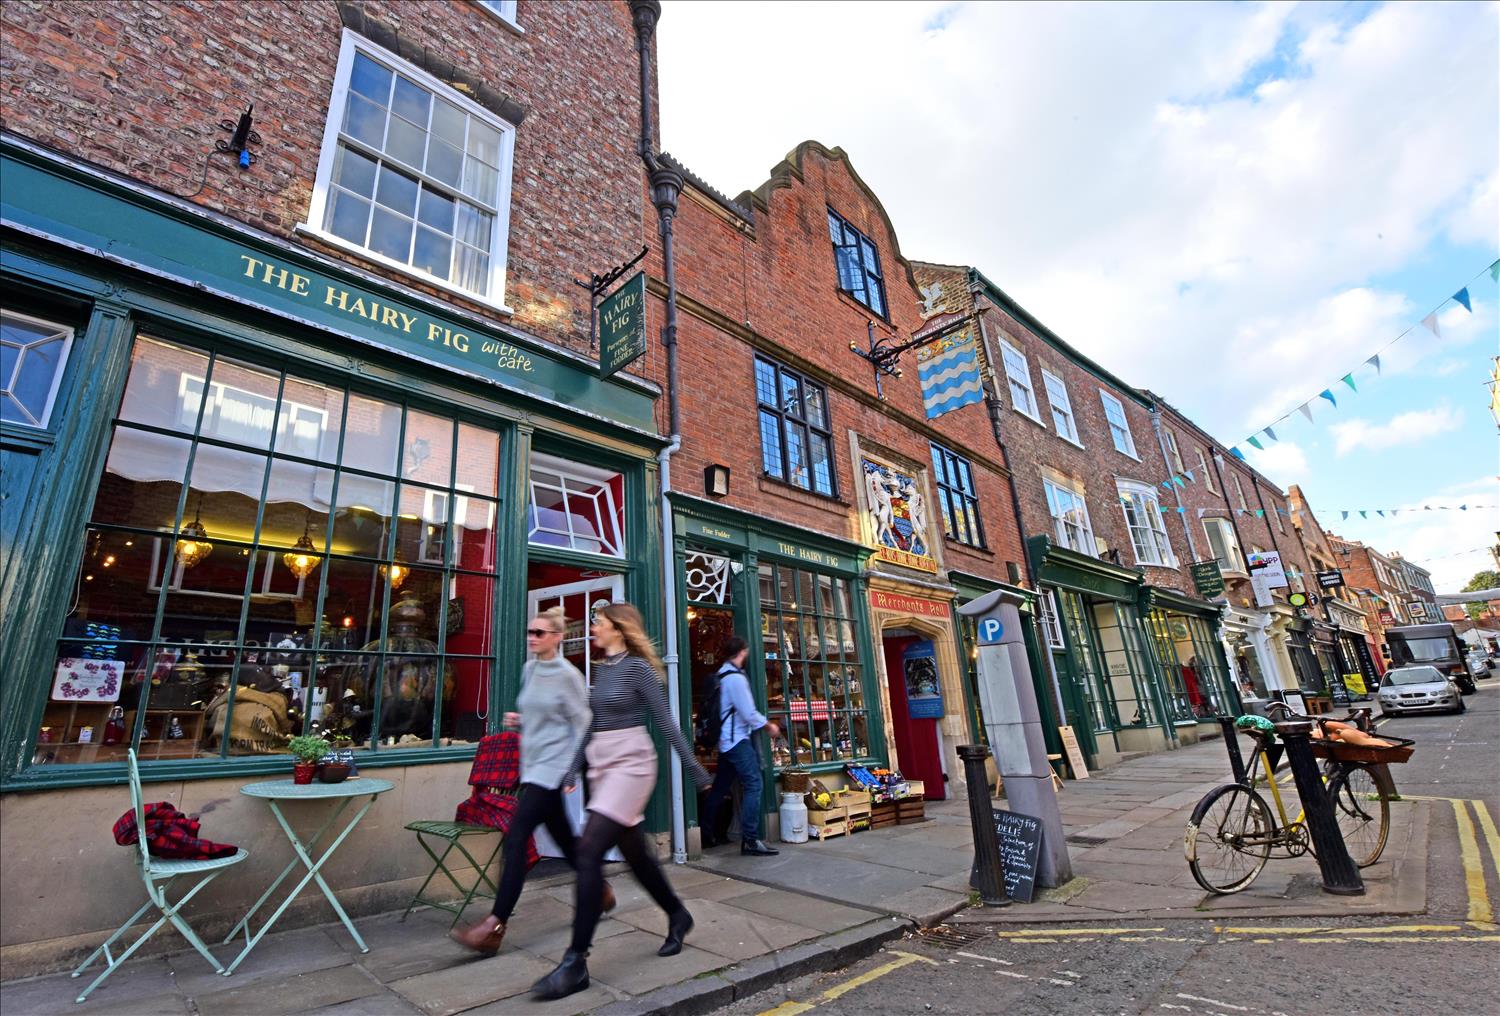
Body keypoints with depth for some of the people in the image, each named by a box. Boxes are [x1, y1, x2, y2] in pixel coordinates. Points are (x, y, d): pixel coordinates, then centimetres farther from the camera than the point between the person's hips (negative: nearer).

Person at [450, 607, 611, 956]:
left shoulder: (567, 675, -13)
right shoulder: (528, 669, 8)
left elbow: (582, 724, -10)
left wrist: (574, 770, -11)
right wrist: (518, 721, 2)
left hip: (552, 765, -8)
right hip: (532, 763, 8)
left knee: (516, 838, -11)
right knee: (563, 836, 17)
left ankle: (494, 926, -2)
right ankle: (600, 891, 35)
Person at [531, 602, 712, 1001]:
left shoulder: (638, 668, -12)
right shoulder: (601, 669, 11)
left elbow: (665, 721, -11)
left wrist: (695, 769, -9)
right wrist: (574, 768, 19)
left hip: (631, 763, -8)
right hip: (603, 766, 8)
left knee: (589, 852, -13)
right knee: (634, 852, 16)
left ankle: (575, 962, -2)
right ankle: (678, 916, 37)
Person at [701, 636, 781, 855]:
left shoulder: (722, 675, 11)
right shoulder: (736, 677, -16)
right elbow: (749, 713, -16)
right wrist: (769, 726, -1)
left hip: (725, 740, 10)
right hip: (738, 740, -10)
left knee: (720, 787, 15)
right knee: (753, 785, -9)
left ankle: (707, 835, 23)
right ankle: (750, 839, -9)